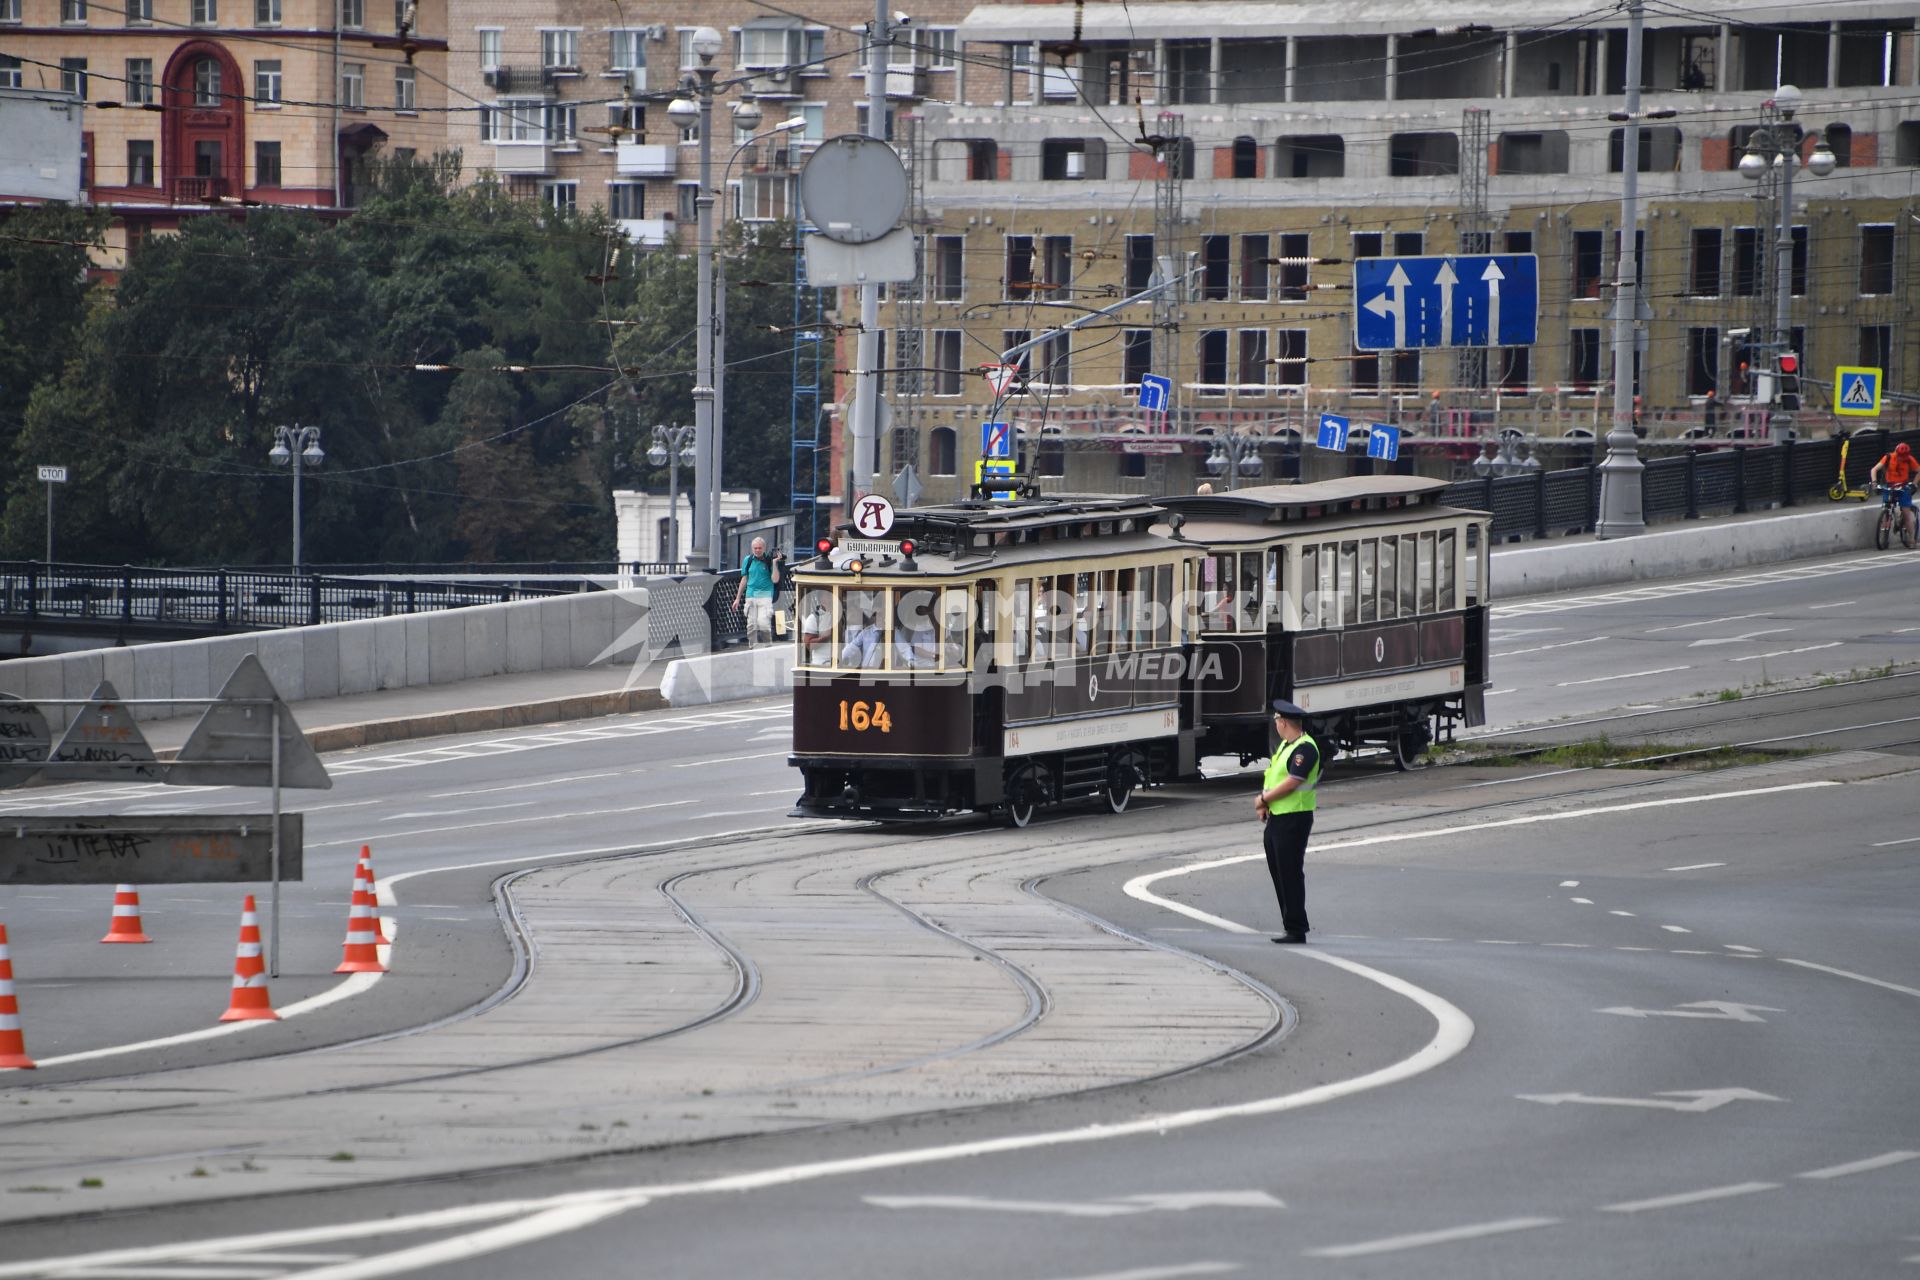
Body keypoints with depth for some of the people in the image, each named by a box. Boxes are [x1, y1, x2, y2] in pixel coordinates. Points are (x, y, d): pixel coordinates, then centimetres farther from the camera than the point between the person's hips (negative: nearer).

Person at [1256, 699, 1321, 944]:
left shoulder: (1305, 749, -16)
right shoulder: (1286, 745, 15)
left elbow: (1291, 783, -22)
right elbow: (1273, 776, 18)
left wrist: (1265, 798, -10)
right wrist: (1266, 805, 3)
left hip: (1294, 820, -10)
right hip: (1276, 818, 10)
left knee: (1291, 875, -7)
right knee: (1278, 873, 12)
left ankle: (1296, 930, -3)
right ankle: (1291, 926, 17)